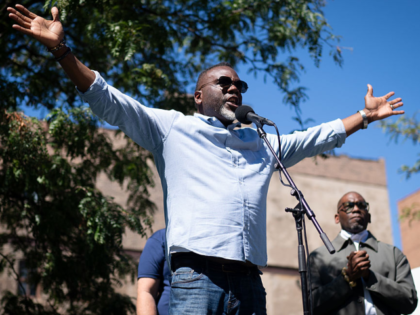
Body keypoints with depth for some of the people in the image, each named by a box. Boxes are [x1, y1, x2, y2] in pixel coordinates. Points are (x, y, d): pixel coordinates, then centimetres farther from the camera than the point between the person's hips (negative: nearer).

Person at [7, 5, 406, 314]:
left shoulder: (261, 143, 30)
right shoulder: (172, 127, 15)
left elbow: (315, 138, 38)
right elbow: (108, 101, 8)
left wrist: (364, 116, 38)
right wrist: (61, 50, 0)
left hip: (249, 280, 5)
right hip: (196, 276, -4)